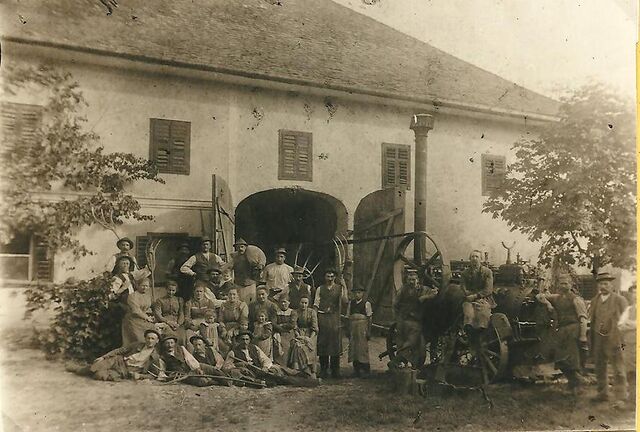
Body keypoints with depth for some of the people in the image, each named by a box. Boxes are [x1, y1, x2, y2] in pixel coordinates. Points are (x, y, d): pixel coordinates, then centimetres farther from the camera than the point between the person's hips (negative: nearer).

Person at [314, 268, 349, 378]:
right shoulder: (320, 289, 9)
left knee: (335, 343, -1)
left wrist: (344, 287, -16)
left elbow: (345, 301, -10)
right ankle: (323, 370, 14)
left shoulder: (339, 288, 7)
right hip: (322, 318, 1)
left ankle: (335, 370, 10)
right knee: (322, 344, 2)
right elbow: (316, 305, 7)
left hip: (335, 318, 0)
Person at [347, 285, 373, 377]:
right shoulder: (351, 303, 11)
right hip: (353, 327, 4)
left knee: (362, 347, -4)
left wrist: (369, 331, -5)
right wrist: (348, 330, 8)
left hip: (363, 327, -4)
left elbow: (369, 318, 0)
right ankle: (356, 369, 12)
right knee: (353, 347, 3)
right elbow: (348, 317, 12)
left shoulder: (366, 304, 0)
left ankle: (365, 369, 4)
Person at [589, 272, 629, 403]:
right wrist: (591, 340, 9)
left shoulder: (619, 300, -2)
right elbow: (591, 320, 16)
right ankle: (603, 394, 26)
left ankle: (622, 397, 3)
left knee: (618, 370, -4)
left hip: (614, 339, -5)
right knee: (600, 369, 14)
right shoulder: (594, 301, 13)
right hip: (598, 339, 5)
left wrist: (623, 338, -12)